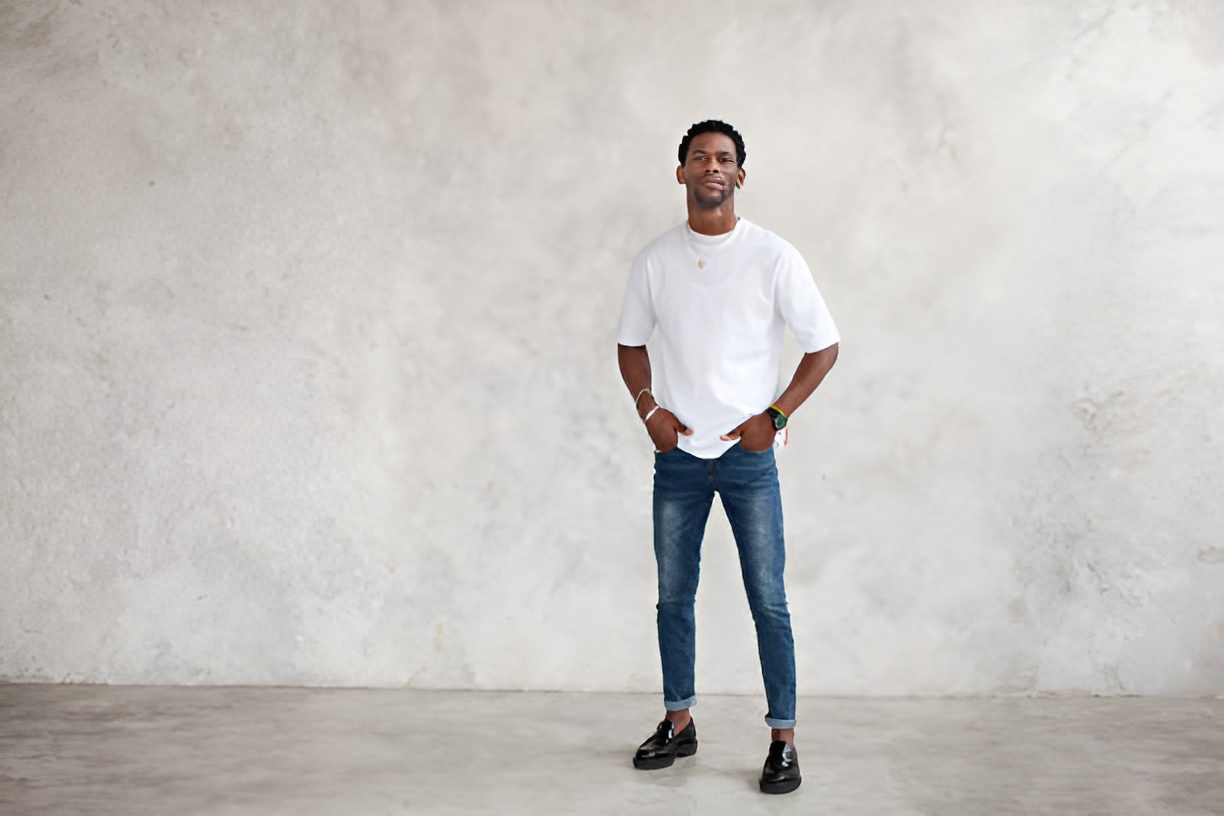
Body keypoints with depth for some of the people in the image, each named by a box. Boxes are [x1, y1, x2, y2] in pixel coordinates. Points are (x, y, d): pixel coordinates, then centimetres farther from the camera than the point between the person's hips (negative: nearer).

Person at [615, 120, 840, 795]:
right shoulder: (655, 259, 5)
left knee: (768, 600, -1)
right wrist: (648, 408, 0)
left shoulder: (773, 257, -4)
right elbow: (630, 343, 16)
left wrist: (775, 416, -8)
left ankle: (783, 740, 9)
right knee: (674, 595, 11)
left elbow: (824, 345, 0)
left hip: (748, 455, -3)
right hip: (677, 454, 3)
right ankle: (678, 722, 26)